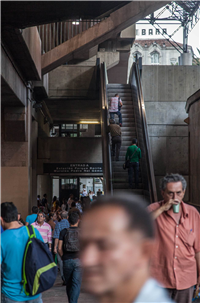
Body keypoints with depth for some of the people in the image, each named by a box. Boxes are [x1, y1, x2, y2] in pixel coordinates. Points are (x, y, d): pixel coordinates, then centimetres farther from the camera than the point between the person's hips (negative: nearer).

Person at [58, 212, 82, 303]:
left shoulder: (63, 232, 4)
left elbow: (59, 249, 0)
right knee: (76, 284, -3)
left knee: (68, 284, 15)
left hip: (67, 260, 1)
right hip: (78, 260, -1)